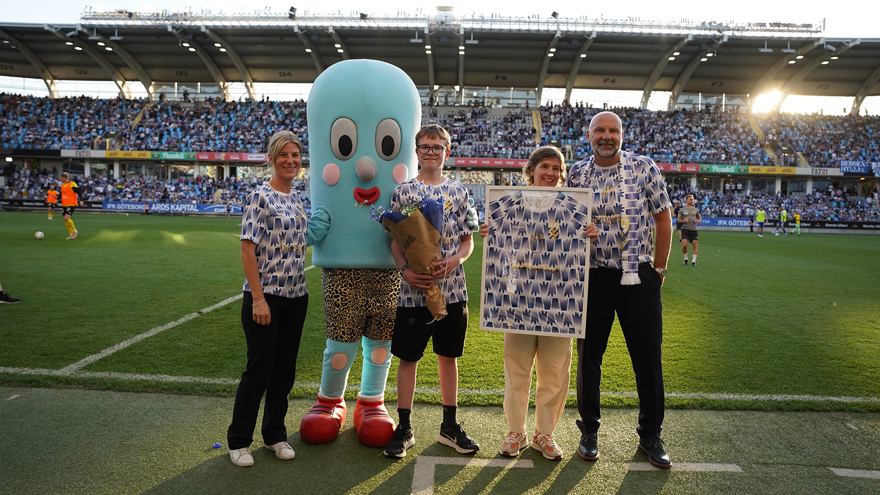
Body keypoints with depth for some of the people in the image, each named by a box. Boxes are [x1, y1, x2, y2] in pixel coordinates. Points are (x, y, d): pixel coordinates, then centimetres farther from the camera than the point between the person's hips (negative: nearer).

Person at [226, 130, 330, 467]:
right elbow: (247, 249, -15)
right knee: (259, 369, 1)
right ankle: (238, 440, 20)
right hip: (265, 296, -7)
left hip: (295, 297, 7)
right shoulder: (260, 197, -10)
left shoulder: (296, 199, 11)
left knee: (285, 368, 13)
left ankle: (275, 434, 29)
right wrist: (258, 298, -18)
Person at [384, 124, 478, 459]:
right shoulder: (403, 192, 3)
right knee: (408, 357, 6)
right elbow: (395, 240, 1)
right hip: (413, 290, -1)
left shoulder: (458, 192, 7)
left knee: (448, 356, 12)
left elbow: (467, 240, 7)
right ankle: (404, 428, 20)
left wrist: (453, 262, -13)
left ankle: (450, 425, 26)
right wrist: (405, 271, -15)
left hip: (451, 289, 2)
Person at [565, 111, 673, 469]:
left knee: (648, 358, 6)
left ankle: (650, 435, 23)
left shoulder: (644, 167, 1)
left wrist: (659, 268, 3)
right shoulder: (576, 174, 4)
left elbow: (663, 219, 4)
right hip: (593, 276, 1)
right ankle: (589, 431, 25)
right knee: (589, 355, 8)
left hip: (639, 276, -1)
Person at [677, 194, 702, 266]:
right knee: (684, 245, -15)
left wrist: (698, 220, -2)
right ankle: (685, 258, 8)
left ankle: (693, 261, 2)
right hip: (685, 230, -2)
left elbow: (700, 218, 21)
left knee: (695, 244, -7)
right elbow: (678, 220, 6)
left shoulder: (696, 210, 11)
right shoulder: (682, 210, 3)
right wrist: (683, 221, -15)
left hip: (693, 230, 2)